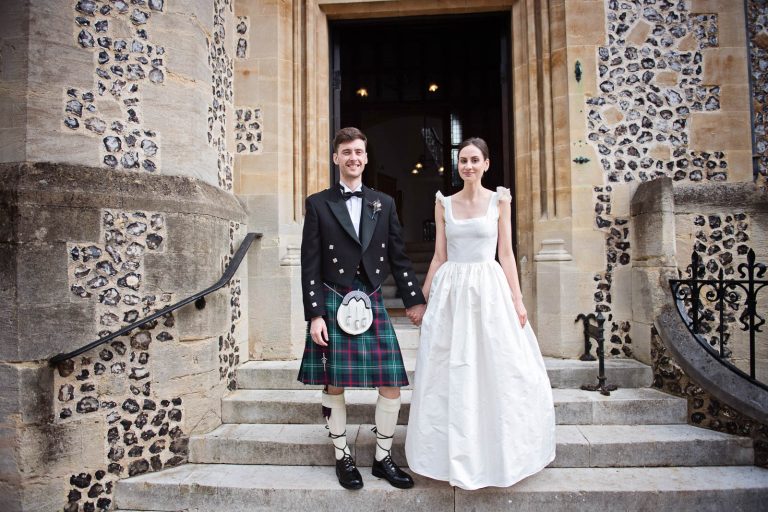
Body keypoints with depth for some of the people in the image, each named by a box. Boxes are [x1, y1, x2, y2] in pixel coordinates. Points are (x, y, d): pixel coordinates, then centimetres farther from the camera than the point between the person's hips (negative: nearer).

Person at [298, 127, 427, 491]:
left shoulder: (384, 203, 11)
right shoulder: (318, 204, 3)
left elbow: (398, 257, 11)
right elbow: (310, 264, -2)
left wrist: (414, 299, 7)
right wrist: (314, 314, -7)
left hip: (372, 304, 3)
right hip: (333, 304, -2)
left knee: (392, 384, 2)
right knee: (334, 386, 7)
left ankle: (383, 458, 23)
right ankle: (343, 457, 28)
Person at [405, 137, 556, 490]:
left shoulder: (499, 200, 4)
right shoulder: (444, 204, 7)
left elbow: (506, 253, 2)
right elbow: (439, 256, 8)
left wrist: (517, 299, -3)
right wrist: (423, 298, 7)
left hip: (489, 289, -1)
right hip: (451, 291, 1)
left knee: (498, 372, 2)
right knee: (451, 375, 5)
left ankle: (496, 453, 24)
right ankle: (456, 453, 23)